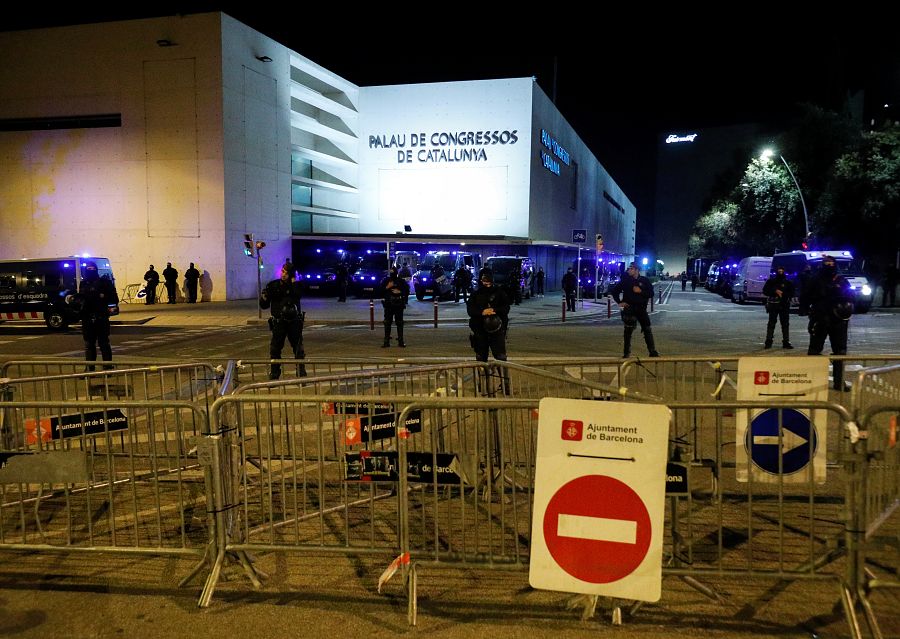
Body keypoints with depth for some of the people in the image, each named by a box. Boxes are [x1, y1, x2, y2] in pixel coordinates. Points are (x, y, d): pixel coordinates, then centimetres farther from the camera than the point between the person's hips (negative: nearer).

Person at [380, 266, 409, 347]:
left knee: (399, 323, 0)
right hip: (388, 305, 1)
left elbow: (407, 291, 6)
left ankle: (401, 341, 5)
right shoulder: (385, 281, 8)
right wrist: (387, 287, -11)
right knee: (387, 323, 0)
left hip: (398, 305, -1)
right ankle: (386, 342, 3)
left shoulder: (401, 281, 6)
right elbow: (380, 291, 3)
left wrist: (399, 291, -9)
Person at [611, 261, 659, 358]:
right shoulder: (625, 280, 1)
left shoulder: (644, 280, 2)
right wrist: (619, 302, 0)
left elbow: (651, 293, -1)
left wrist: (640, 291, -15)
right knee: (628, 331, 1)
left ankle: (653, 352, 12)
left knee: (647, 330, 4)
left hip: (642, 309, 1)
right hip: (629, 309, -1)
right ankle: (627, 353, 11)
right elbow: (614, 290, 8)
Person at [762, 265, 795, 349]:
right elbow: (765, 291, -1)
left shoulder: (788, 283, 10)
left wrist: (783, 294, -12)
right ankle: (768, 341, 0)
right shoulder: (771, 281, 6)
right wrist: (775, 291, -13)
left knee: (785, 324, 2)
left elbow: (791, 294, 7)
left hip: (784, 306, 2)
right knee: (771, 323, -3)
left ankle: (786, 342, 6)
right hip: (773, 305, -2)